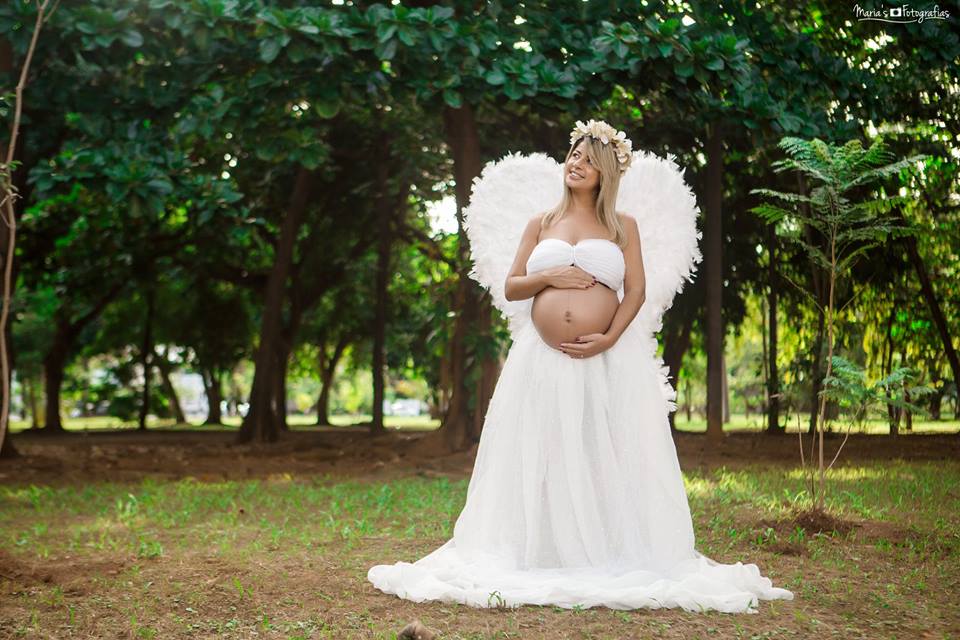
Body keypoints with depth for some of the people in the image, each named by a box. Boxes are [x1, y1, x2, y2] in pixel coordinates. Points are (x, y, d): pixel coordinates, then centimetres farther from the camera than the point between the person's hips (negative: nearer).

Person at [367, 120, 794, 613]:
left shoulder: (624, 224, 11)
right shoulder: (540, 223, 15)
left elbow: (638, 291, 2)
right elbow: (509, 287, 11)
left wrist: (610, 338, -12)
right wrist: (549, 276, -7)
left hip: (609, 361, -2)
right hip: (542, 361, 2)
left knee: (609, 463, -2)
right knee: (542, 462, 2)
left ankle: (614, 560, 5)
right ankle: (541, 557, 8)